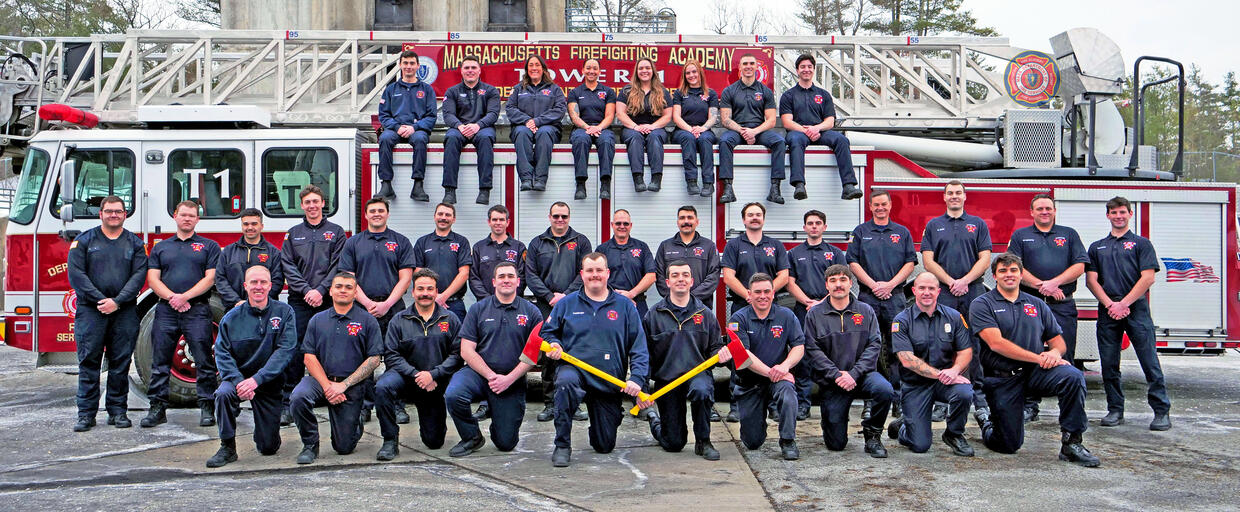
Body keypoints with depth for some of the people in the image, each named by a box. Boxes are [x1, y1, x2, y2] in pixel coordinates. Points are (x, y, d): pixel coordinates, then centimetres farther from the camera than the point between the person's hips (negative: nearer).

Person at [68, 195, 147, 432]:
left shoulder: (135, 243, 10)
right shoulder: (84, 241, 7)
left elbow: (139, 275, 0)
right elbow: (76, 274, -3)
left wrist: (117, 301, -13)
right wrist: (99, 300, -13)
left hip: (124, 312, 1)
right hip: (91, 310, -1)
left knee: (121, 363, 3)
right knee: (89, 361, -2)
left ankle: (118, 410, 10)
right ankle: (86, 413, 1)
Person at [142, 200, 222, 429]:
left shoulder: (209, 246, 10)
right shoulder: (160, 247, 17)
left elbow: (210, 278, -1)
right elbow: (153, 279, 8)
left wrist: (185, 297, -12)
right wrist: (172, 298, -9)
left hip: (197, 309, -2)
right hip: (166, 310, 3)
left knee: (204, 362, -4)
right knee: (160, 362, 2)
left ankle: (207, 408, 1)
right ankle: (157, 408, 8)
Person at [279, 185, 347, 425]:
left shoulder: (336, 232, 9)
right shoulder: (293, 234, 14)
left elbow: (338, 266, 0)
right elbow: (288, 267, 5)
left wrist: (321, 290, -12)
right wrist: (306, 290, -9)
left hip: (328, 301, -1)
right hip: (299, 302, 1)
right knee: (294, 352, -3)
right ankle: (288, 404, 0)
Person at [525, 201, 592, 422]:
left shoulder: (580, 242, 9)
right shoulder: (537, 244, 13)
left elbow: (585, 273, 1)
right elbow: (531, 275, 6)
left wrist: (566, 294, -11)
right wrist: (549, 296, -8)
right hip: (546, 306, 1)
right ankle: (550, 404, 6)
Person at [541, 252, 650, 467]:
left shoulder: (625, 306, 3)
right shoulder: (567, 304, 4)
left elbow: (639, 347, 0)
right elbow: (548, 331, 13)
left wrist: (636, 378, -13)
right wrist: (554, 345, -10)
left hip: (610, 383, 1)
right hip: (574, 369, -1)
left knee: (605, 446, 4)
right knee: (566, 382, -40)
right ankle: (562, 446, -25)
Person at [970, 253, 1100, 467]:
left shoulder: (1037, 304, 14)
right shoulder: (982, 305, -1)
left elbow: (1058, 340, 14)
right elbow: (996, 343, -14)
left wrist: (1055, 352, -12)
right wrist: (1038, 358, -19)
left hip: (1036, 372, 3)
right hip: (1004, 379, -3)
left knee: (1073, 377, -29)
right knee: (1009, 445, -5)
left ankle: (1072, 443, -19)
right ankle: (987, 427, 32)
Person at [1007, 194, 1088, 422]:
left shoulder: (1069, 235, 14)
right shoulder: (1020, 236, 12)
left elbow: (1079, 266, 3)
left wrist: (1055, 283, -12)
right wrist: (1040, 286, -12)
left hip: (1063, 306, 0)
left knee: (1065, 356, -3)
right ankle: (1029, 406, 7)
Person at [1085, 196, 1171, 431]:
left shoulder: (1141, 244, 7)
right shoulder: (1096, 248, 16)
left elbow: (1148, 278, -3)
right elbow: (1091, 280, 8)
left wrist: (1124, 303, -11)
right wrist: (1110, 304, -7)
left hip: (1136, 308, -3)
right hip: (1107, 311, 3)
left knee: (1150, 361, -6)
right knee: (1109, 363, 4)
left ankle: (1162, 411, -3)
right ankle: (1115, 410, 13)